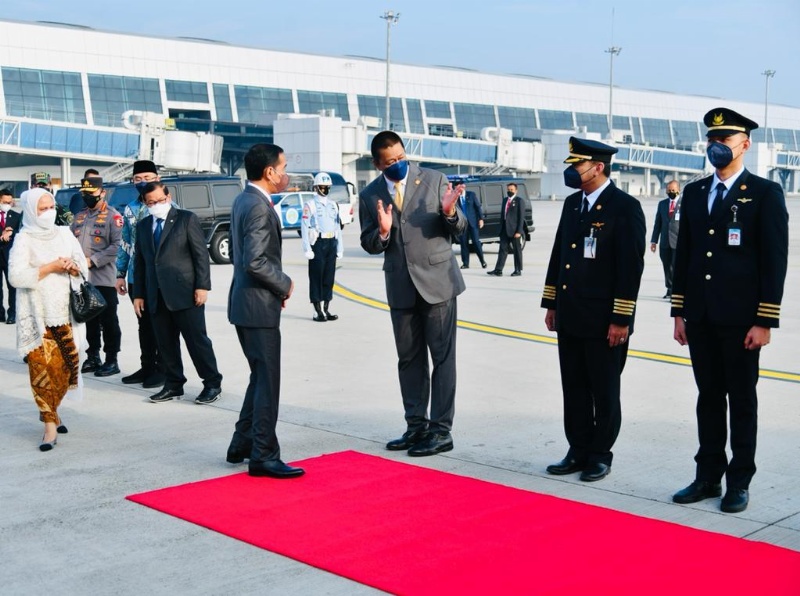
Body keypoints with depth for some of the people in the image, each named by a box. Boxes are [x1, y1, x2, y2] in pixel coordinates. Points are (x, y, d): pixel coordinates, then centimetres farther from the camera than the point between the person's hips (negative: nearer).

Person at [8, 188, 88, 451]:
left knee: (67, 364, 4)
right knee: (43, 366, -8)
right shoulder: (24, 239, -4)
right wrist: (51, 267, -16)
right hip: (38, 314, -4)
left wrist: (73, 267, -10)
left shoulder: (64, 234, 9)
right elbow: (16, 276, -15)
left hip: (64, 310, 4)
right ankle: (50, 424, -4)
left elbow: (83, 267, 13)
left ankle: (50, 410, 26)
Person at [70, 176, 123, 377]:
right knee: (89, 319, 14)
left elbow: (116, 246, -13)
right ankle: (93, 358, 24)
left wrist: (92, 261, -17)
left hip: (103, 279, -6)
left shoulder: (112, 215, -5)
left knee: (108, 321, 0)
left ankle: (112, 361, 7)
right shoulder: (79, 216, 15)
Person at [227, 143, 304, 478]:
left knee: (260, 377, 19)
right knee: (268, 381, -3)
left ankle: (242, 445, 27)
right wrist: (285, 284, -11)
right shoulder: (259, 208, -19)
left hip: (244, 303, 10)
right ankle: (264, 456, 4)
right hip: (258, 307, -10)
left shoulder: (242, 201, 12)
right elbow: (255, 262, -26)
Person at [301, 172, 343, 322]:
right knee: (316, 277, -1)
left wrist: (339, 248, 11)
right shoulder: (310, 205, -5)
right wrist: (307, 249, -15)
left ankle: (326, 310, 15)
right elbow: (304, 228, -10)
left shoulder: (333, 205, 13)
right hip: (317, 243, -6)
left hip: (331, 243, 6)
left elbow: (338, 227, 15)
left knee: (329, 277, 8)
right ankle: (318, 312, 2)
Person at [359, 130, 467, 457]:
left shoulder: (434, 179, -3)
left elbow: (459, 228, 0)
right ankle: (416, 426, 21)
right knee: (409, 358, 11)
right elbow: (369, 244, 6)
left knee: (442, 356, -2)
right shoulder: (370, 196, 4)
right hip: (400, 286, 3)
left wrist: (449, 212, -23)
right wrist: (382, 232, -15)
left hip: (436, 280, -3)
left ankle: (441, 430, 4)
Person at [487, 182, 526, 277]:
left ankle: (518, 270, 10)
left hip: (515, 230, -6)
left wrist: (519, 231, -15)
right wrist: (501, 229, 10)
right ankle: (498, 270, 1)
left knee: (517, 250, 3)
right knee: (503, 249, 3)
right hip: (505, 230, 6)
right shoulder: (505, 200, 15)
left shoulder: (519, 201, -5)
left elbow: (521, 217, -9)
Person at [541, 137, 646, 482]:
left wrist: (621, 319, -16)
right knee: (574, 389, 12)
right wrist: (551, 304, 15)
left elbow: (631, 267, -14)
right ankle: (579, 451, 22)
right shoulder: (572, 203, 12)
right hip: (570, 318, 7)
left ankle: (600, 454, 17)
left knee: (604, 392, 5)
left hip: (604, 321, -7)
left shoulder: (625, 207, -10)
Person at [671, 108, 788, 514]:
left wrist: (765, 321, -13)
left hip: (740, 319, -5)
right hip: (700, 317, 5)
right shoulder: (694, 193, 11)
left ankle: (739, 482, 14)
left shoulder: (765, 194, -4)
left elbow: (775, 262, -8)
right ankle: (708, 476, 21)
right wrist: (679, 312, 9)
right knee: (708, 397, 12)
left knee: (742, 400, 5)